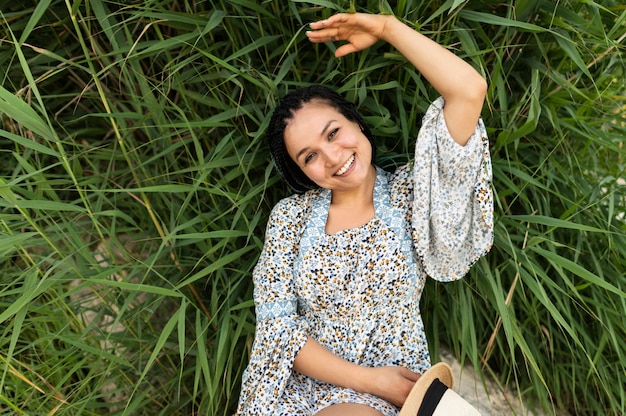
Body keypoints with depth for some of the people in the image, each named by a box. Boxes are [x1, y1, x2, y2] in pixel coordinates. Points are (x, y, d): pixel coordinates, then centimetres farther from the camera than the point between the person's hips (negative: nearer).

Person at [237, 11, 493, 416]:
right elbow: (275, 322, -5)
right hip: (301, 381, 2)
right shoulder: (291, 216, 0)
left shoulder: (410, 195, -2)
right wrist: (367, 379, -13)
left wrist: (387, 27, -7)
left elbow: (469, 91, -11)